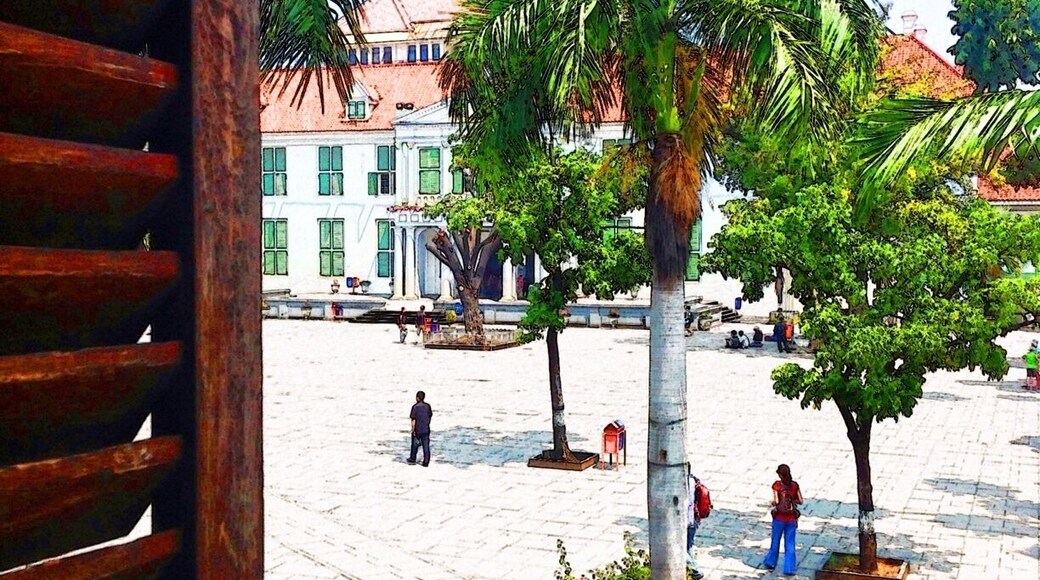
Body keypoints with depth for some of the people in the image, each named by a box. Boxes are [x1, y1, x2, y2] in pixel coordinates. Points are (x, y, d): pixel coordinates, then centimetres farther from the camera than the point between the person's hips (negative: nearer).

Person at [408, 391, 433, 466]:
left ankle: (412, 459, 28)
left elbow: (413, 420, -13)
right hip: (426, 430, 3)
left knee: (415, 445, 14)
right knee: (426, 446, 4)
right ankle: (426, 462, 3)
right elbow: (430, 416, 9)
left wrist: (413, 430, -8)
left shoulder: (415, 407, -13)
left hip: (417, 430, -3)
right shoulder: (428, 406, 0)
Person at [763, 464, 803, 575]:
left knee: (775, 541, 17)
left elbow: (776, 501, -18)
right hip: (792, 519, 2)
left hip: (780, 518, -2)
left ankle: (770, 562, 34)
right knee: (790, 544, 8)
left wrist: (772, 503, 3)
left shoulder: (776, 485, -11)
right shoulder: (795, 485, -2)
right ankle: (789, 568, 6)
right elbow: (800, 501, 1)